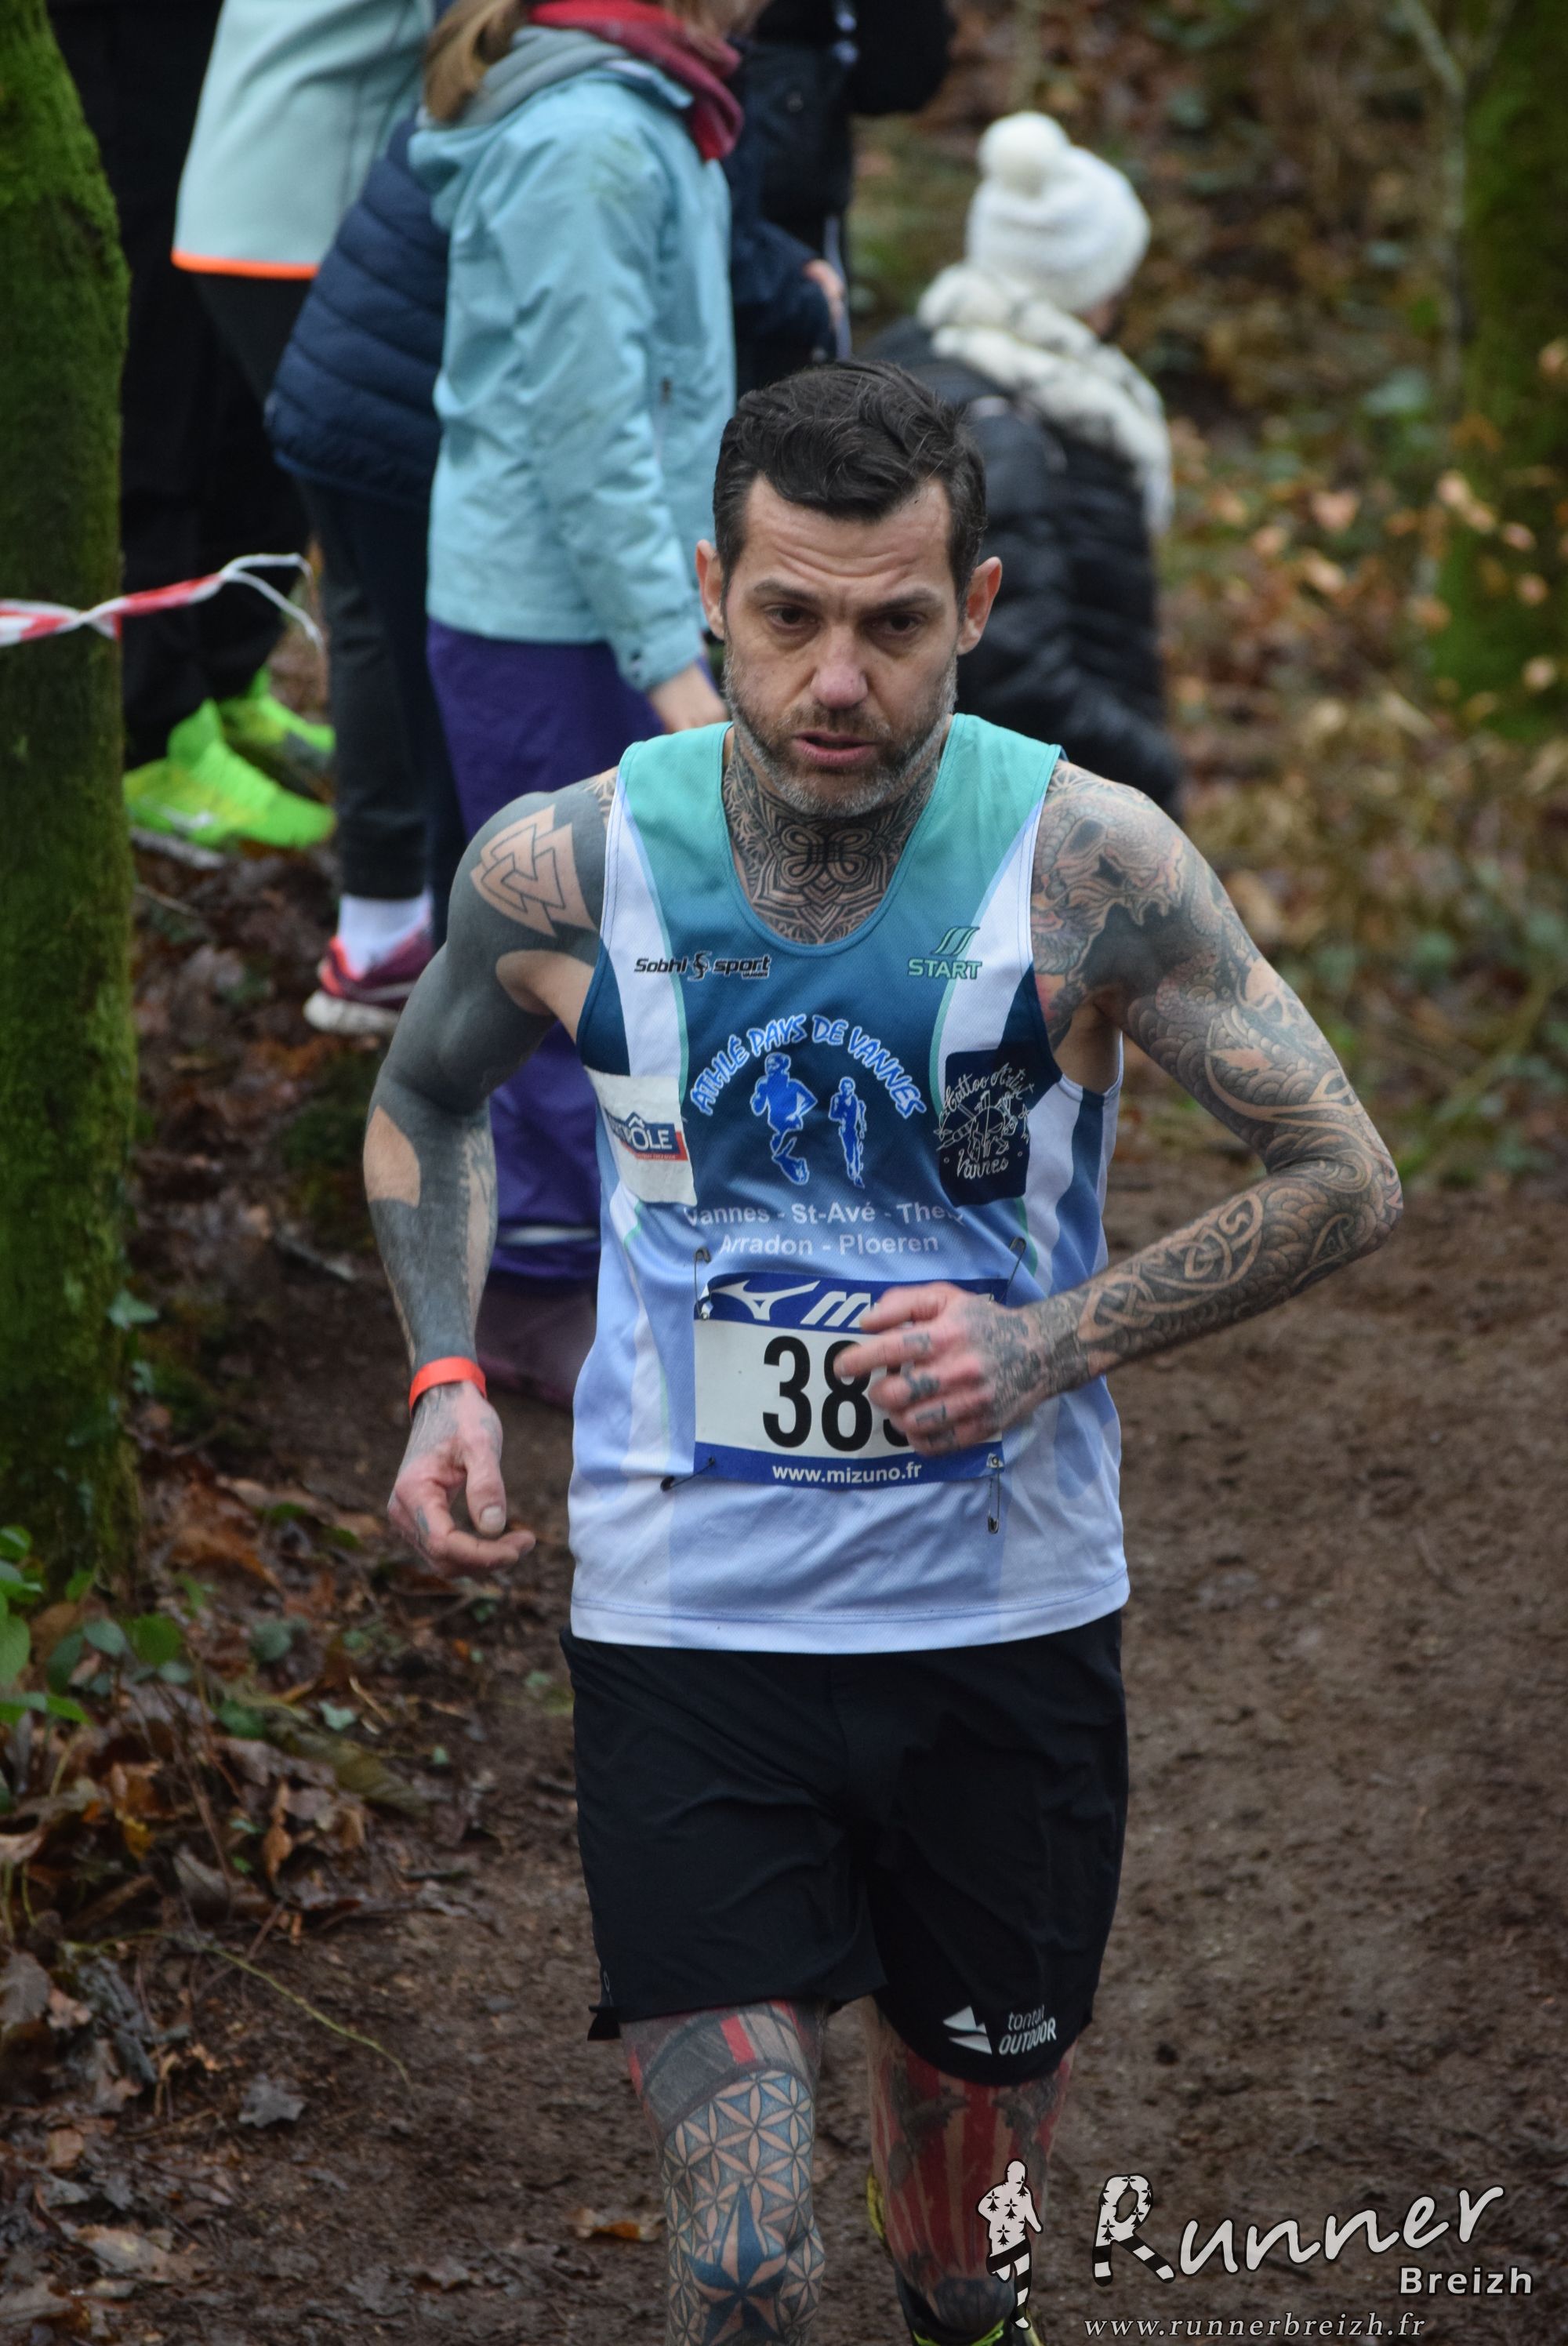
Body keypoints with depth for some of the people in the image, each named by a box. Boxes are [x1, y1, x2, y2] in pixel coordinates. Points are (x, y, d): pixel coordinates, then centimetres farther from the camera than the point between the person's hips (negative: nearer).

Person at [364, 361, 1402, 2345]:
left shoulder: (1089, 864, -13)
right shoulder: (561, 870, -9)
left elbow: (1343, 1181, -5)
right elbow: (424, 1101, 13)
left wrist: (1047, 1346, -17)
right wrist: (444, 1380, -3)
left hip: (1005, 1610, 1)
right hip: (683, 1621, -1)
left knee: (980, 2136, 21)